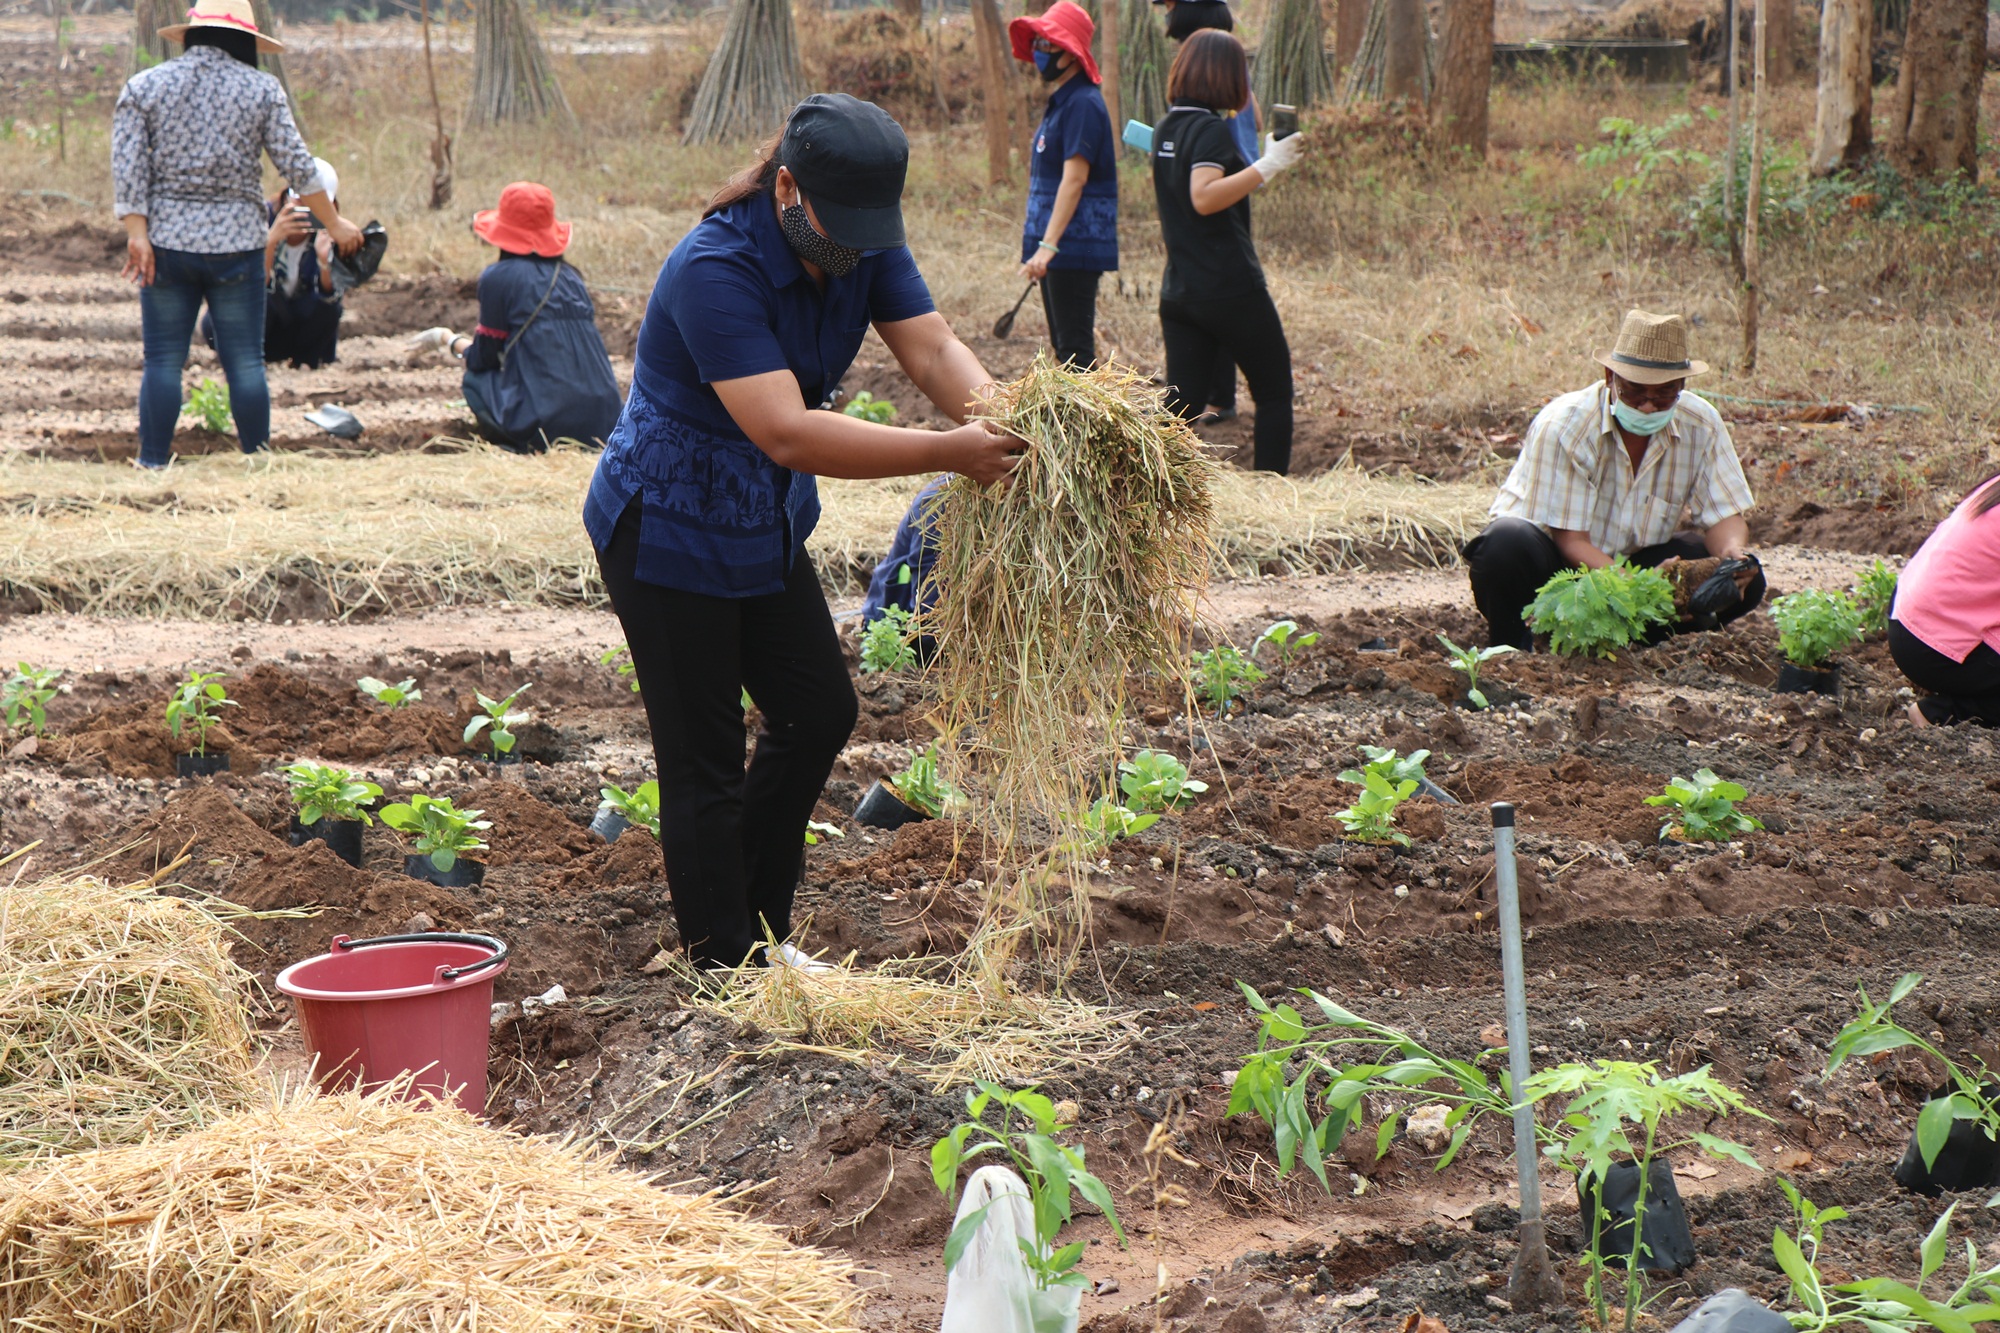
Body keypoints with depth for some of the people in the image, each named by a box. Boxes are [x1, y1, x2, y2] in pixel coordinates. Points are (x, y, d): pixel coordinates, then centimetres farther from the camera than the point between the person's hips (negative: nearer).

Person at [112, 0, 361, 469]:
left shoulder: (143, 87, 5)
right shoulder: (260, 88, 2)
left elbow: (128, 165, -4)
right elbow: (297, 163, 0)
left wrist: (137, 233, -7)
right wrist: (334, 224, 8)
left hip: (168, 240, 1)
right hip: (237, 242, -1)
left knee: (163, 361, 5)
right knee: (245, 362, 5)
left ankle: (153, 462, 5)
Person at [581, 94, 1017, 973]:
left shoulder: (862, 244, -8)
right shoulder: (715, 271, -33)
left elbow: (930, 347, -16)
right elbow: (787, 433, -41)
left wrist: (992, 413, -40)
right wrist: (949, 453, -46)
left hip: (767, 529, 8)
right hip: (667, 532, -8)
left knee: (819, 713, 15)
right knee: (704, 762, -3)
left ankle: (761, 924, 31)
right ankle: (726, 970, 7)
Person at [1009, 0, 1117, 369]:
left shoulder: (1082, 104, -15)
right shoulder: (1059, 102, 16)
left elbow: (1075, 178, -23)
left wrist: (1048, 246, -29)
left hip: (1075, 247, -10)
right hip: (1057, 247, 10)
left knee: (1075, 350, -10)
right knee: (1063, 346, 14)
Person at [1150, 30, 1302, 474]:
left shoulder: (1165, 129, 11)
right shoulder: (1211, 129, -14)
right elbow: (1204, 197, -29)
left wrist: (1265, 159, 28)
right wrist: (1267, 166, -30)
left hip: (1179, 292, 7)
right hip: (1231, 288, -7)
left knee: (1181, 404, 8)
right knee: (1274, 394, 8)